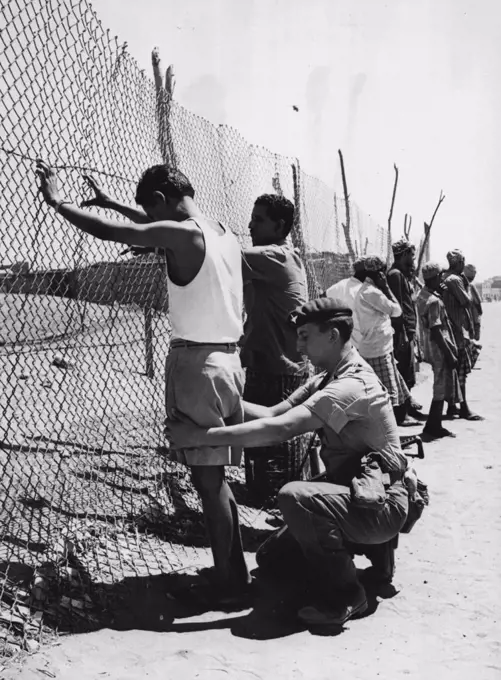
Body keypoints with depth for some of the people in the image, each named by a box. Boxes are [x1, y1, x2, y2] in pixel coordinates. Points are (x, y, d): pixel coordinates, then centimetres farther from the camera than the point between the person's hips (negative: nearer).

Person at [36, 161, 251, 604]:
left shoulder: (181, 235, -12)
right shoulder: (225, 235, 12)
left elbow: (109, 232, -10)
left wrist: (58, 202, 5)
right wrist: (111, 201, 35)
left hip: (196, 363, -8)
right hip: (229, 359, 8)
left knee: (208, 479, -2)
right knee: (215, 477, 15)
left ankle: (229, 584, 4)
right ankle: (235, 571, 21)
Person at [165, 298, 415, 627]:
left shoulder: (352, 386, -24)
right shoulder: (328, 380, 9)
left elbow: (278, 430, -32)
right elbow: (273, 413, 1)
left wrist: (200, 436, -31)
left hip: (383, 505, -9)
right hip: (356, 493, 9)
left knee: (294, 497, -32)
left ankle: (343, 596, -15)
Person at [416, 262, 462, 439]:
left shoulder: (423, 294, 7)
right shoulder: (433, 301, -21)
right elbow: (436, 331, -22)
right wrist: (450, 354, -19)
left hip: (435, 348, 9)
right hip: (440, 348, -9)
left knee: (442, 386, 16)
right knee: (442, 388, 0)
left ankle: (435, 426, 22)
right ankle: (432, 427, 6)